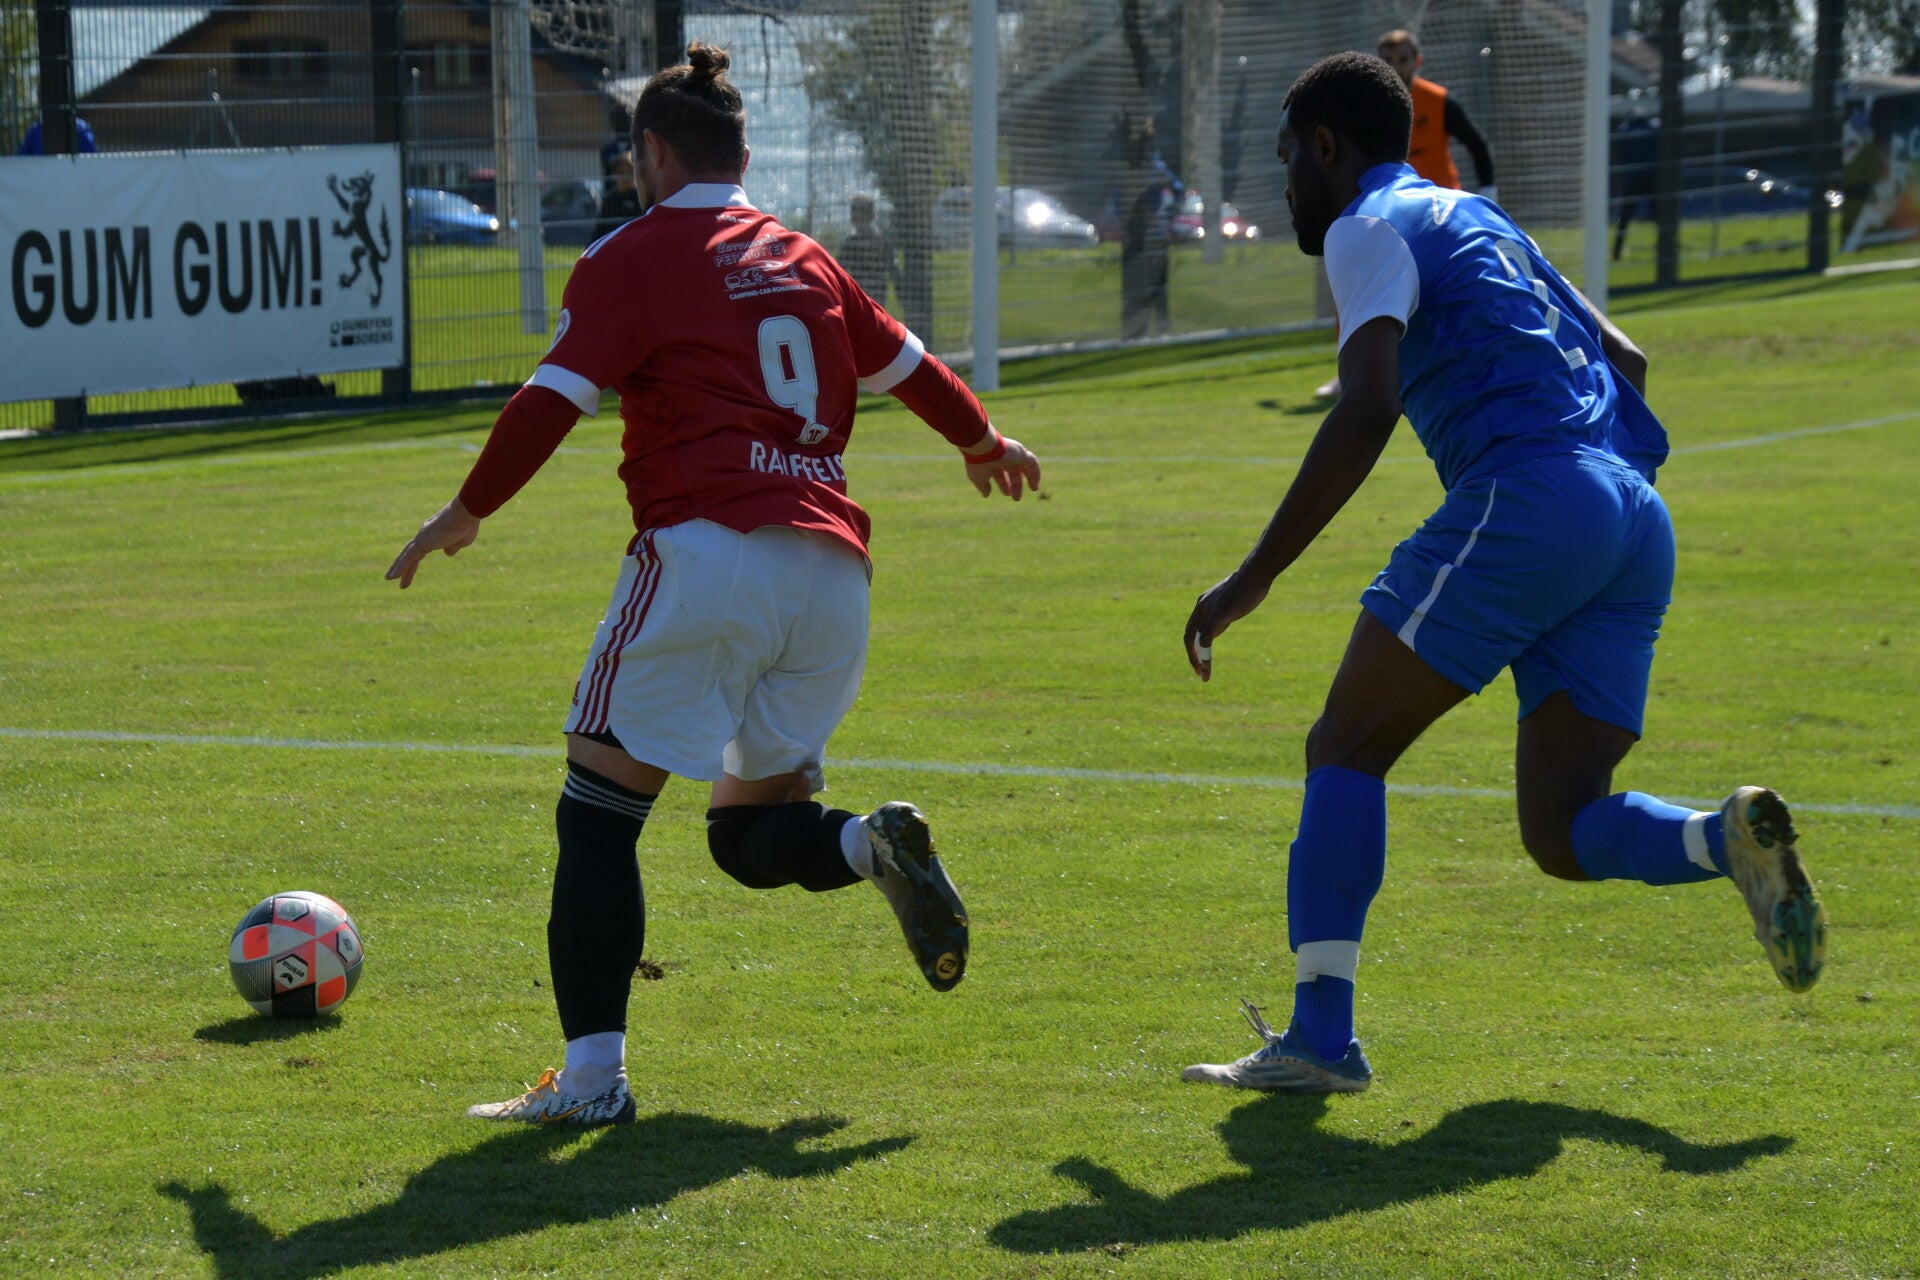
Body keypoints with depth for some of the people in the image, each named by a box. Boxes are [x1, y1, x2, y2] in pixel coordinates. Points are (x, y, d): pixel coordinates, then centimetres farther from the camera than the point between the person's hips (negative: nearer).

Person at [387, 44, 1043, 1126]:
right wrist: (984, 442, 51)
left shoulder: (632, 258, 4)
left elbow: (554, 399, -4)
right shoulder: (802, 258, 21)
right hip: (832, 573, 6)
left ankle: (593, 1075, -11)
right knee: (749, 831, 18)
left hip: (707, 553, -6)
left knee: (600, 812, -2)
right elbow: (906, 363, 33)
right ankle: (875, 844, -13)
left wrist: (468, 512, 7)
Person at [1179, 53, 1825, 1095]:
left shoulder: (1372, 227, 3)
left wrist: (1252, 579, -12)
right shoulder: (1480, 222, 30)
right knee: (1562, 836, 8)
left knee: (1345, 748, -2)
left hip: (1525, 499, -8)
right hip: (1637, 523, 8)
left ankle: (1320, 1035, -12)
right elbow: (1623, 360, 35)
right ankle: (1733, 838, -20)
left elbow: (1366, 412, -12)